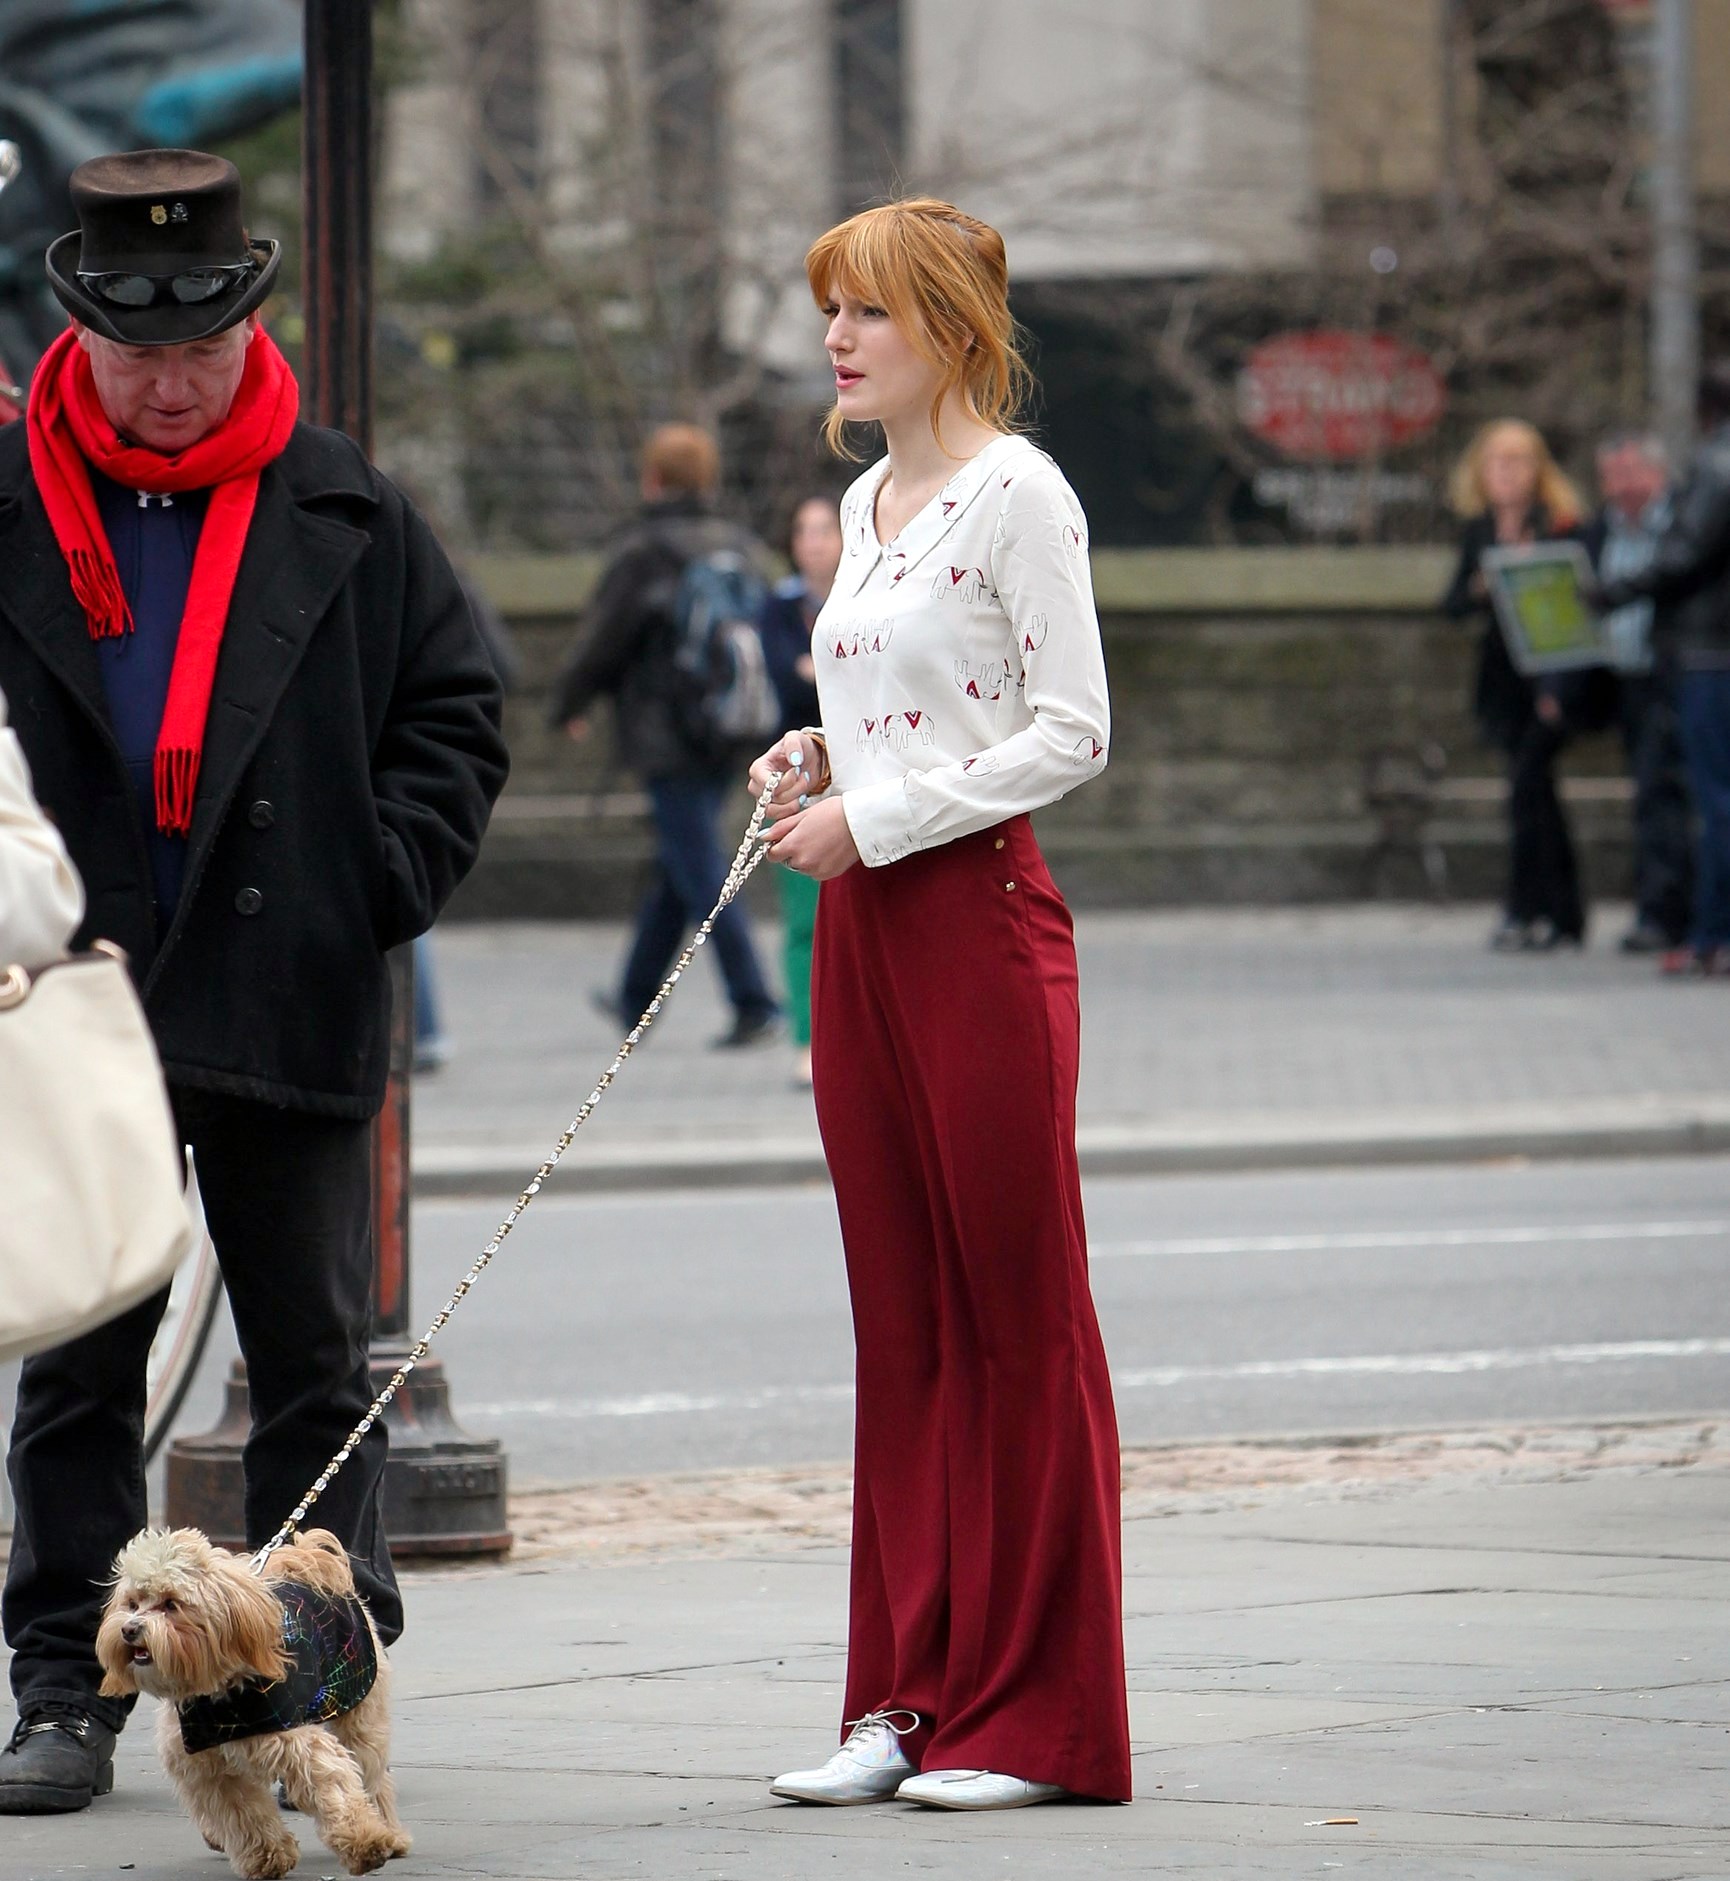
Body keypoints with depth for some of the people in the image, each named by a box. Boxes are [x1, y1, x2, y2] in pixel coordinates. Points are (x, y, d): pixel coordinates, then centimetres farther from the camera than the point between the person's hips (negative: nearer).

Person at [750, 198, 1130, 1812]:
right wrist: (815, 764, 5)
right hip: (863, 928, 8)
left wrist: (879, 816, -16)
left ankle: (1039, 1715, 1)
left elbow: (1070, 734, -13)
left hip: (981, 915, -8)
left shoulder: (1014, 493, -9)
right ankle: (910, 1697, 12)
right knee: (899, 1316, 9)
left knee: (1015, 1308, -3)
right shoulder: (868, 503, 16)